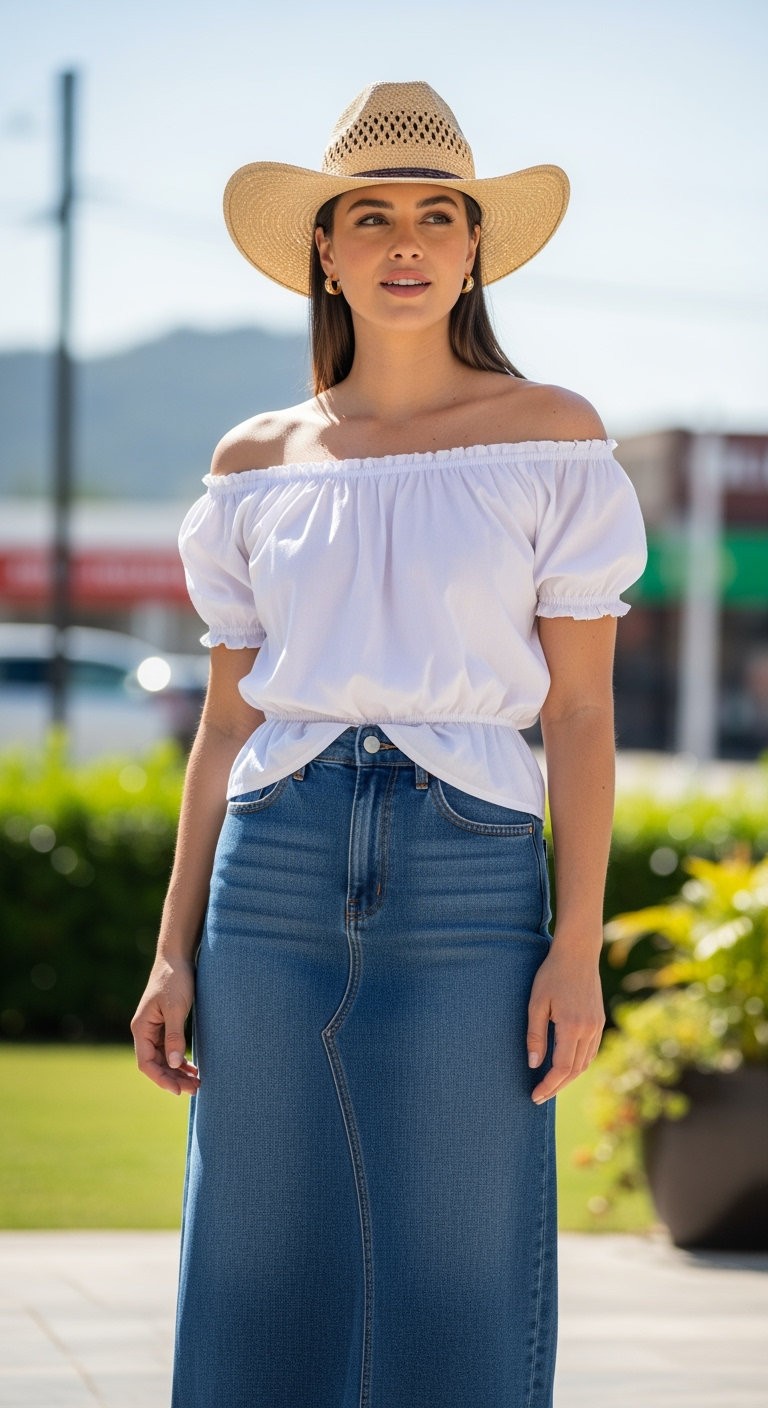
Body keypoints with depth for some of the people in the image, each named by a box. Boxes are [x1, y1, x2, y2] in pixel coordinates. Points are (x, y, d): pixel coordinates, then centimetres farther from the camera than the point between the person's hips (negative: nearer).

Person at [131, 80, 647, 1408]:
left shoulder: (552, 435, 2)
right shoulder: (256, 465, 9)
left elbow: (580, 710, -1)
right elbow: (228, 721, 11)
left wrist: (577, 949, -9)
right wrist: (174, 951, 4)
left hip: (470, 878, -2)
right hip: (278, 878, 3)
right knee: (267, 1293, 4)